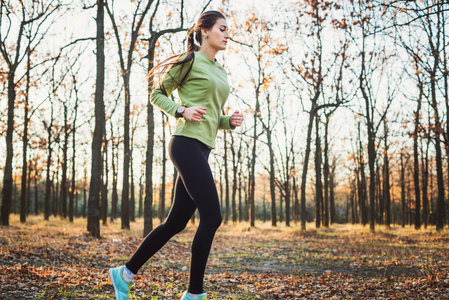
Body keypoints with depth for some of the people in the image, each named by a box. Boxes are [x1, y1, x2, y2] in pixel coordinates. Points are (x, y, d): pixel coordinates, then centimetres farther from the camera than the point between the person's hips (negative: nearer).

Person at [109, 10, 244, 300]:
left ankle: (126, 273, 20)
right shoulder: (190, 61, -1)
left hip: (203, 150, 9)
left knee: (177, 221, 8)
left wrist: (230, 121, 7)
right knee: (212, 217, -12)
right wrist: (182, 110, -13)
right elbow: (157, 95, 2)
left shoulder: (221, 73, 23)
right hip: (187, 143, -9)